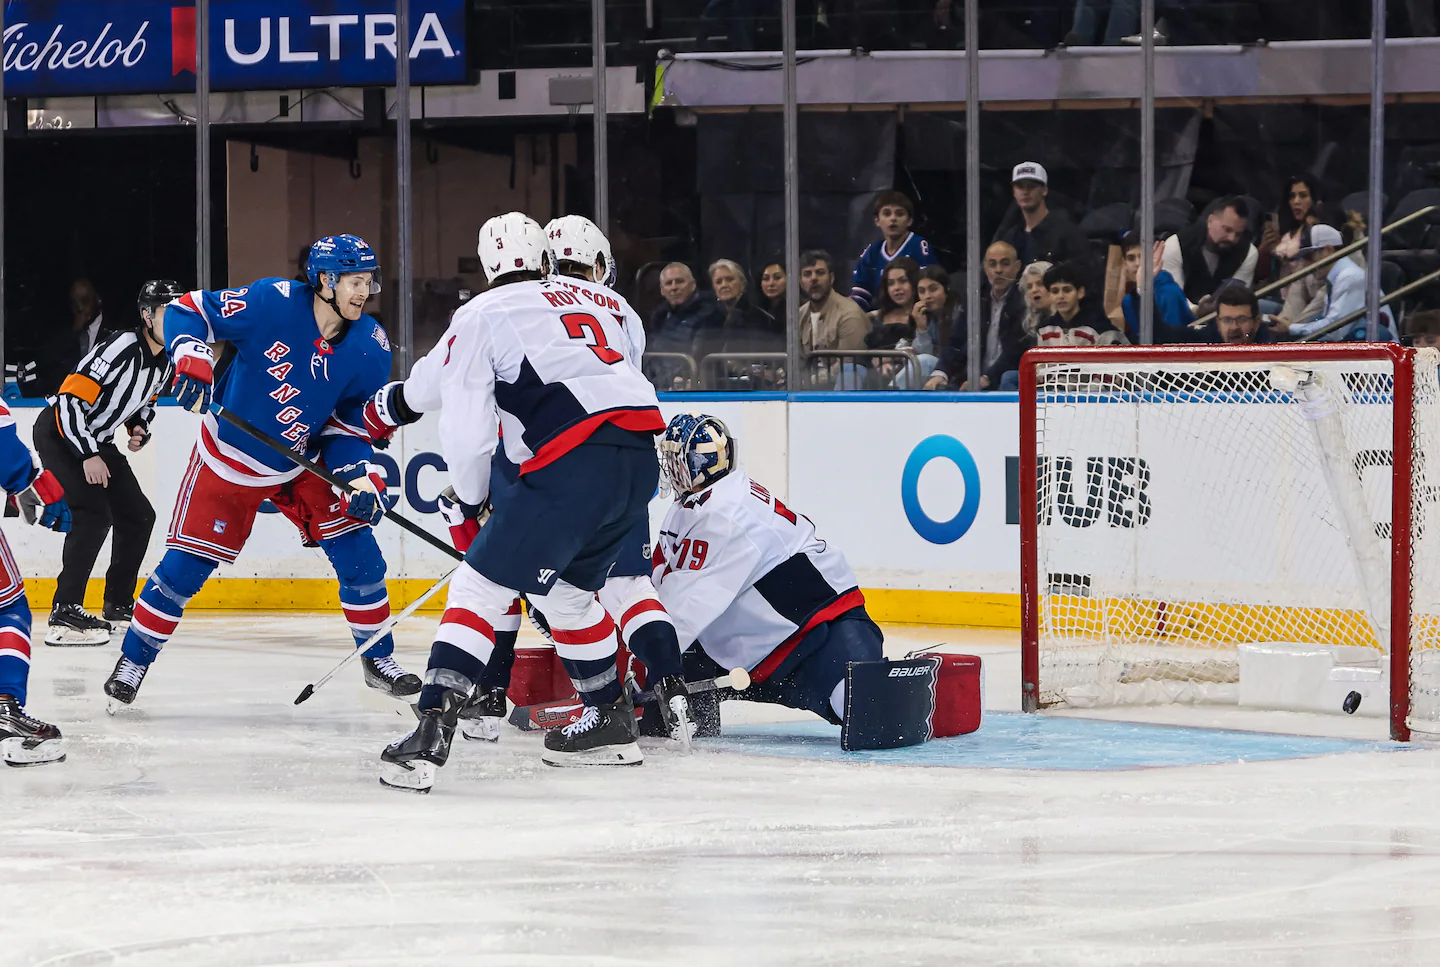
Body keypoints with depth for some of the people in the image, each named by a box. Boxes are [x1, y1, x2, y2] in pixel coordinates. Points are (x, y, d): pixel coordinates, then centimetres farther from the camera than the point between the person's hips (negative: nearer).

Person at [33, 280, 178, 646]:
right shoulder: (122, 349, -27)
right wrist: (88, 456, -27)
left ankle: (118, 602, 24)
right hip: (59, 432, -9)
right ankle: (65, 613, -26)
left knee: (139, 515, 10)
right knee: (95, 513, -23)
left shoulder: (166, 361, 1)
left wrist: (139, 429, 0)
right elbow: (70, 401, -28)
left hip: (96, 438, 9)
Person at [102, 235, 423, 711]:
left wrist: (358, 476, -18)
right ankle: (133, 660, 16)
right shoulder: (272, 302, -25)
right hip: (228, 459, -3)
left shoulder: (370, 348, -13)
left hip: (303, 465, 3)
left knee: (358, 552, -4)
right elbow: (187, 310, -17)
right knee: (184, 567, -3)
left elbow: (350, 423, -3)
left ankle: (378, 659, 14)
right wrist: (191, 357, -34)